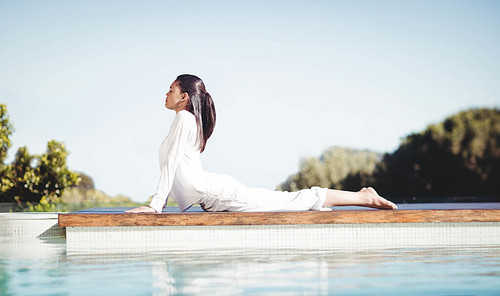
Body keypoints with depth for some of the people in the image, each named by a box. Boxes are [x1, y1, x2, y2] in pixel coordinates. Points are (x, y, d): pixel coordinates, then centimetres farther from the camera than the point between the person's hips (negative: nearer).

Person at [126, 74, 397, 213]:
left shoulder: (184, 118, -9)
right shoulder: (188, 120, 21)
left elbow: (171, 162, -16)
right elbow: (172, 166, 23)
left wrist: (155, 205, -18)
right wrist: (159, 201, 18)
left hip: (215, 192, -9)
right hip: (212, 198, 9)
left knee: (291, 201, -6)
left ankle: (365, 198, -1)